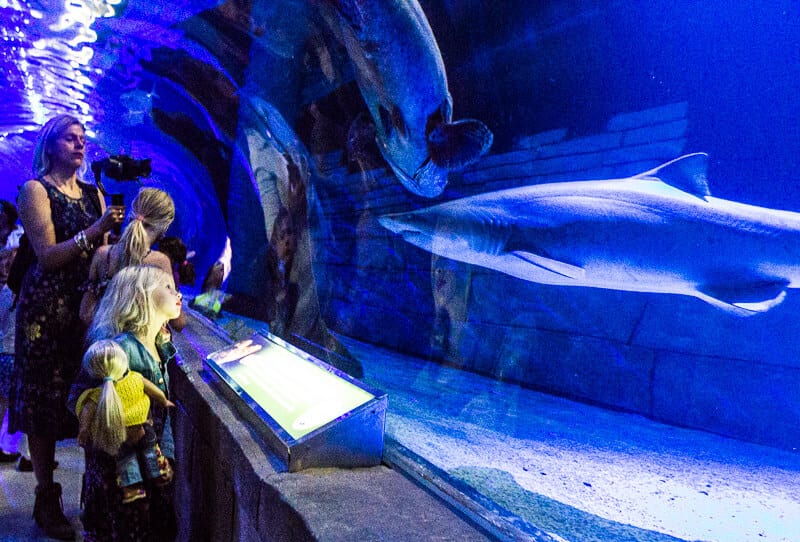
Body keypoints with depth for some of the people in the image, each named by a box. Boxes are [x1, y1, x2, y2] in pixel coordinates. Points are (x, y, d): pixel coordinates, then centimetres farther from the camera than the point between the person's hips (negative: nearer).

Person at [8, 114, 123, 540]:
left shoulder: (93, 194, 14)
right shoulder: (35, 190, -3)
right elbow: (48, 255, -12)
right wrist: (96, 229, -20)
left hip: (88, 304, 5)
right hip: (48, 307, -5)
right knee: (45, 404, 3)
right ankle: (46, 499, 14)